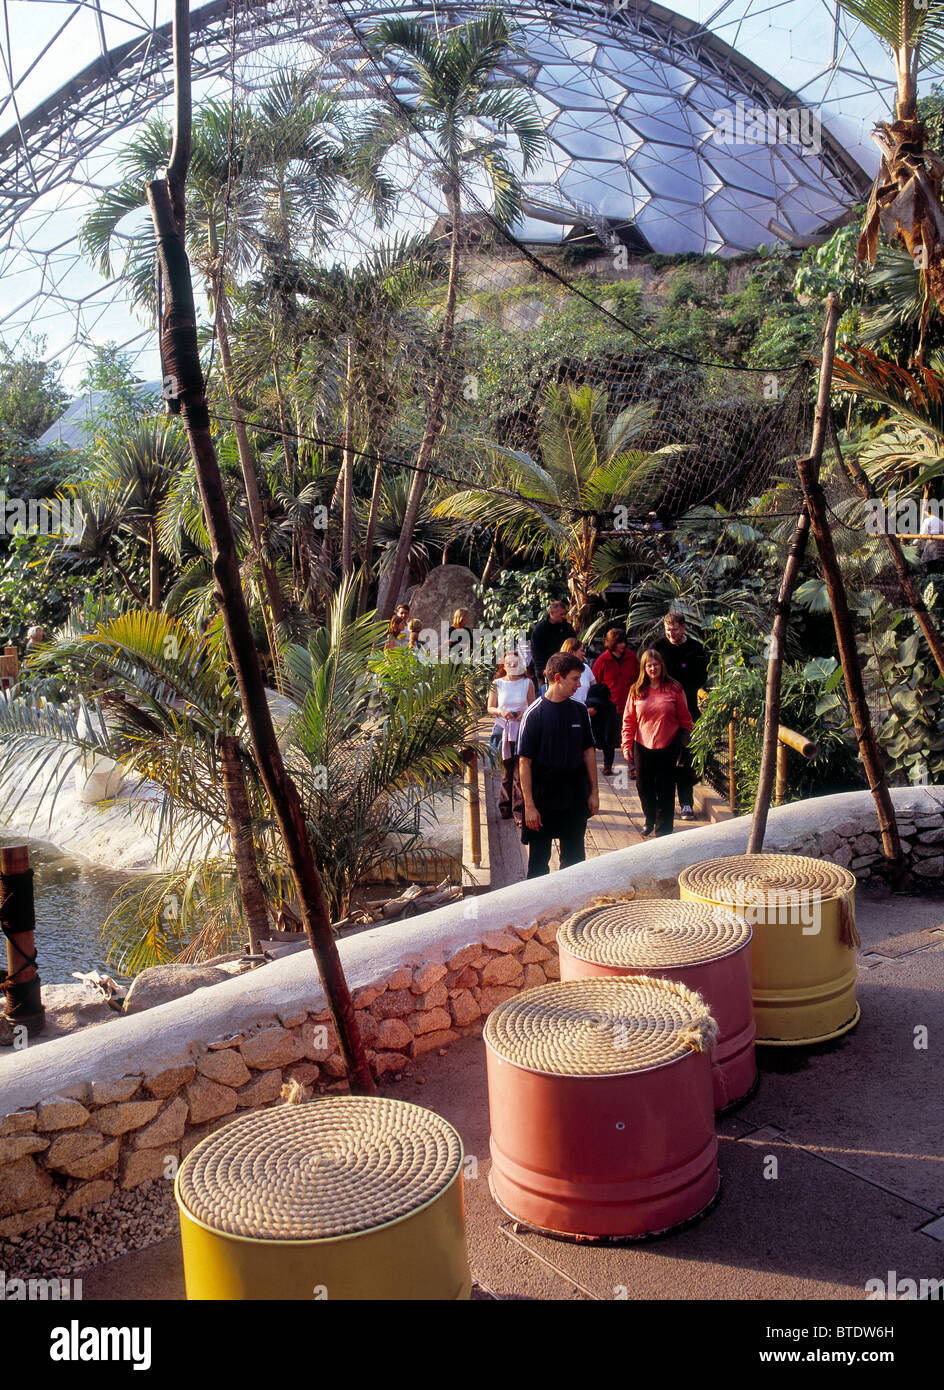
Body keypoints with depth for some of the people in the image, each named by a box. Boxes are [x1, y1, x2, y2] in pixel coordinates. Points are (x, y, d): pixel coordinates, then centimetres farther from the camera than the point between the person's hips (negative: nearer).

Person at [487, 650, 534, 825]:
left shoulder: (527, 683, 5)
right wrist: (501, 712, -12)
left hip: (522, 729, -1)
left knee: (520, 771, -7)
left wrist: (524, 713, -10)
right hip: (503, 730, 1)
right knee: (507, 770, 7)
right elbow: (490, 707, 8)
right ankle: (506, 807, 23)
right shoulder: (497, 684, 5)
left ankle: (519, 812, -5)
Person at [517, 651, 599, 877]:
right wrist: (529, 805, -15)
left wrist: (594, 791, 9)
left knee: (574, 857, 13)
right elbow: (524, 761, -12)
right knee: (539, 858, 6)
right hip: (543, 798, -5)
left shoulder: (579, 711, 4)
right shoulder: (535, 713, -12)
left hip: (575, 797, 5)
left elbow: (588, 752, 12)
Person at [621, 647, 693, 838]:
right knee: (644, 787, 12)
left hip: (667, 748, -2)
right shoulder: (636, 691, 3)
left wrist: (683, 740, 2)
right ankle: (650, 820, 35)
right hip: (642, 747, 2)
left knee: (665, 790, 4)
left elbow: (685, 720, 4)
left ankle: (663, 828, 16)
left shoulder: (674, 689, -2)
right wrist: (627, 746, 1)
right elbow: (628, 721, 6)